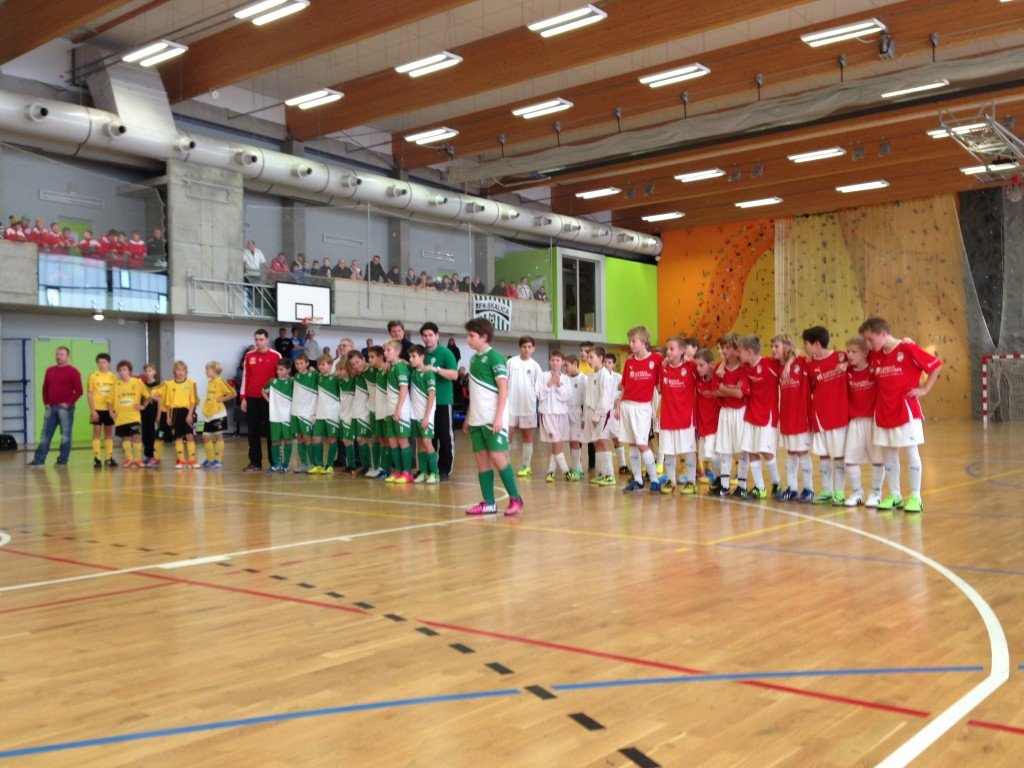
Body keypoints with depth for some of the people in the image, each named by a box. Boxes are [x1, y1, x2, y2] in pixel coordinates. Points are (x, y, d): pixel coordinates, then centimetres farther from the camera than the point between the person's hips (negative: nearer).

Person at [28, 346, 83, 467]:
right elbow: (45, 388, 19)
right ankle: (39, 460, 7)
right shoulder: (49, 371, 14)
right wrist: (46, 403, 8)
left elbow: (79, 391, -9)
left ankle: (62, 460, 5)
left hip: (65, 408, -6)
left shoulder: (73, 371, -4)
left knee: (65, 435, 0)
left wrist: (68, 403, -13)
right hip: (51, 407, 6)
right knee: (45, 435, 5)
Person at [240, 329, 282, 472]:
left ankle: (274, 462, 8)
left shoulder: (276, 356, -2)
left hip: (269, 398, -3)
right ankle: (255, 462, 10)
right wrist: (243, 398, 6)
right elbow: (245, 377, 11)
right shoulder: (249, 356, 8)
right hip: (252, 398, 3)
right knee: (253, 431, 5)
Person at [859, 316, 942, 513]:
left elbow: (936, 365, -7)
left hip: (906, 409, -6)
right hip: (884, 410, 6)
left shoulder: (908, 349, -12)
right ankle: (894, 495, 20)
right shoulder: (875, 356, 5)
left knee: (911, 451, 1)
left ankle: (915, 497, 8)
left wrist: (924, 389, -7)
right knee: (889, 453, 9)